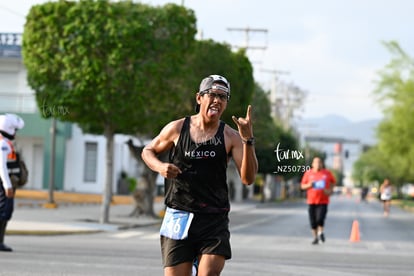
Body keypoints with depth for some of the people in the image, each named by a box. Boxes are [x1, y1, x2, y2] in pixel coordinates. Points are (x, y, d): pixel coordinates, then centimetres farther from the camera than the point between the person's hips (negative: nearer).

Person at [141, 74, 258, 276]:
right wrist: (159, 167, -4)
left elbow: (248, 179, -10)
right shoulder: (177, 129, 3)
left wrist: (248, 140, -21)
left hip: (214, 221, -1)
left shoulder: (230, 137, 0)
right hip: (178, 218, 1)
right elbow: (148, 151, 18)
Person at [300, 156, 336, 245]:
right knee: (313, 221, 3)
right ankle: (315, 237, 19)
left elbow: (333, 182, 19)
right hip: (311, 201, 1)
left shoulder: (327, 173, 2)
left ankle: (320, 232, 11)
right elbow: (302, 186, 7)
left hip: (323, 201, -1)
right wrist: (309, 185, -13)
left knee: (320, 219, -17)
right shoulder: (308, 173, 2)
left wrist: (330, 190, 2)